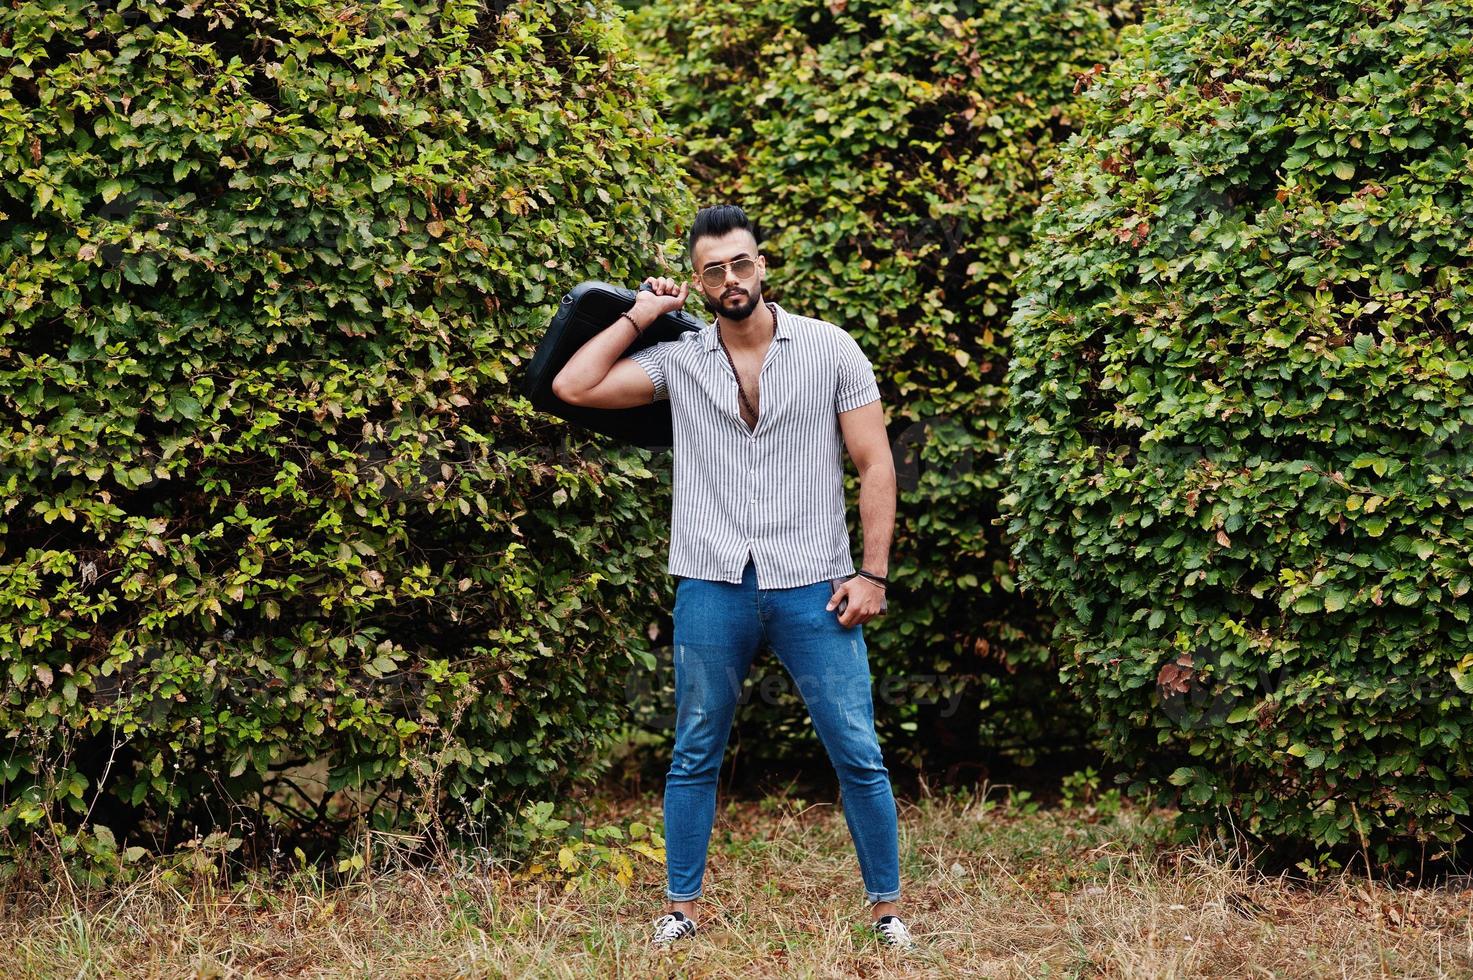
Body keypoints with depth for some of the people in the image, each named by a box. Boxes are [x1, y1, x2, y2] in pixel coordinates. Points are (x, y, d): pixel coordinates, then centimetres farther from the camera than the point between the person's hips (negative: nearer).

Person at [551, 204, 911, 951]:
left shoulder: (829, 349, 0)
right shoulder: (678, 361, 4)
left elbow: (874, 464, 0)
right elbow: (573, 386, -3)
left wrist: (872, 573, -7)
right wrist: (640, 315, 2)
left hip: (812, 587, -1)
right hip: (713, 588, 2)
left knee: (858, 755, 0)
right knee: (694, 756, 9)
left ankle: (886, 910, 11)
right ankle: (681, 910, 19)